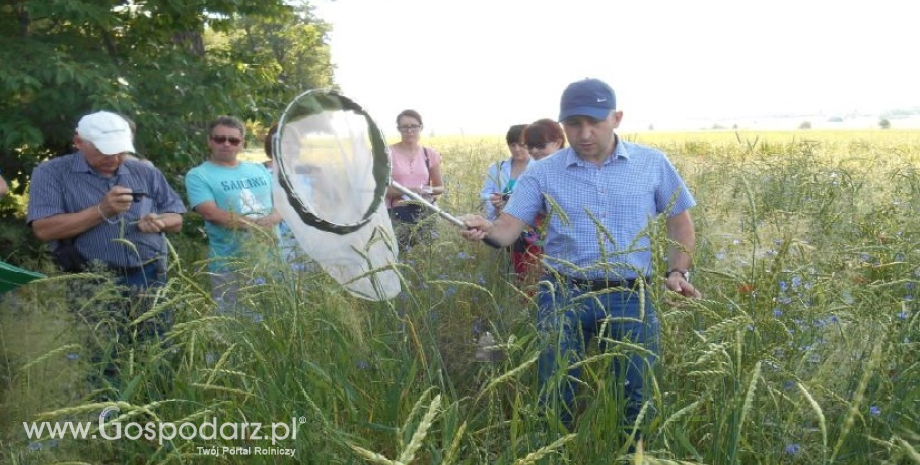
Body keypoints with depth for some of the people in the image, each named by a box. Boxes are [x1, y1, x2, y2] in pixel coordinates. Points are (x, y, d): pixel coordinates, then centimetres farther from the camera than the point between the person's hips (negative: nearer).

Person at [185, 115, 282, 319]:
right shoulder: (198, 175, 0)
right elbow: (211, 213, -14)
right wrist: (256, 224, -17)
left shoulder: (260, 170, 14)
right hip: (231, 265, -4)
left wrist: (271, 220, -13)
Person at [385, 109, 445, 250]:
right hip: (397, 215, -2)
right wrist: (406, 191, -19)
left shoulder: (430, 154, 5)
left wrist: (429, 190, -9)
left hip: (424, 214, 3)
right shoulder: (388, 153, -3)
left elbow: (440, 187, 13)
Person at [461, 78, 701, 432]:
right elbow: (509, 227, -6)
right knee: (557, 399, 9)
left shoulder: (653, 164, 3)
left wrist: (678, 272, -1)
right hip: (563, 296, 0)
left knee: (638, 399, 10)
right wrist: (485, 230, -28)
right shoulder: (542, 171, 0)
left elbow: (680, 221, 12)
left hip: (631, 299, 1)